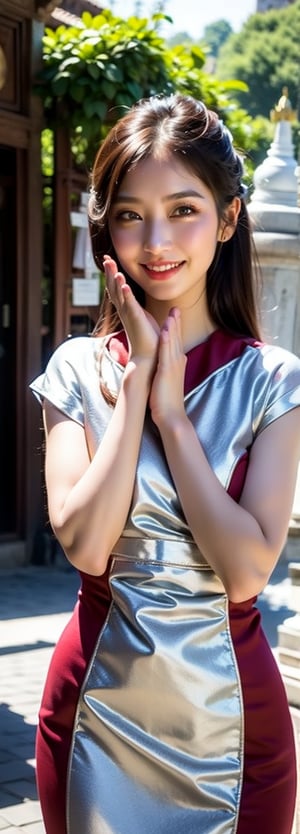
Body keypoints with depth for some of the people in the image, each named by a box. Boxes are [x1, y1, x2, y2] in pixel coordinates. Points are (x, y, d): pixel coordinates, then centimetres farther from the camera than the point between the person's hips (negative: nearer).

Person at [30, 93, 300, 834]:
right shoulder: (78, 370, -3)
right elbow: (85, 545, -16)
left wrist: (170, 409, -16)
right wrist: (137, 381, -15)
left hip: (230, 705, -1)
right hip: (98, 700, 1)